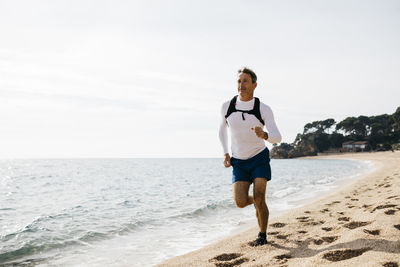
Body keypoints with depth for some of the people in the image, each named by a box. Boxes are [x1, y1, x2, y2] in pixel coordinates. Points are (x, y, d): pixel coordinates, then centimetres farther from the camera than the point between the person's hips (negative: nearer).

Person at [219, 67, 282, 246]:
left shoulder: (263, 109, -11)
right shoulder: (227, 107, -5)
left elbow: (277, 138, -16)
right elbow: (222, 129, 14)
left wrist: (264, 135, -39)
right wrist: (225, 154, 4)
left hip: (259, 158, -2)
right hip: (239, 162, 2)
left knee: (259, 199, -13)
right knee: (241, 202, -11)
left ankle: (262, 235, 8)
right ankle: (255, 200, 25)